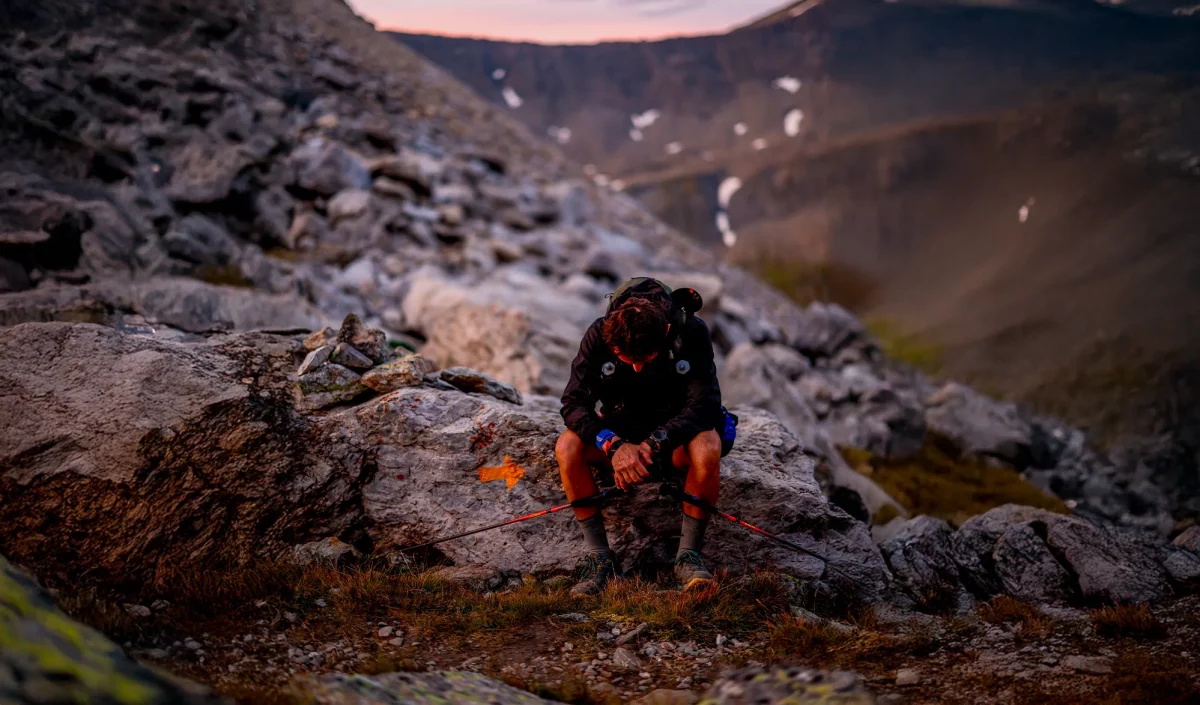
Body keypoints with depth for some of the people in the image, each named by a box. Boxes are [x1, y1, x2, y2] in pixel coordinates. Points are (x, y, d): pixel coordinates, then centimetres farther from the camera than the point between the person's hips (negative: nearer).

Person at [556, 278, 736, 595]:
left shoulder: (692, 333, -25)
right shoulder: (599, 335, -21)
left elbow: (703, 405, -25)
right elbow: (574, 403, -21)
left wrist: (654, 444, -38)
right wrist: (613, 445, -38)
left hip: (675, 430, -1)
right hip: (620, 429, 2)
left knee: (708, 447, -36)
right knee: (567, 446, -27)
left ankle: (689, 554, -20)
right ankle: (600, 557, -19)